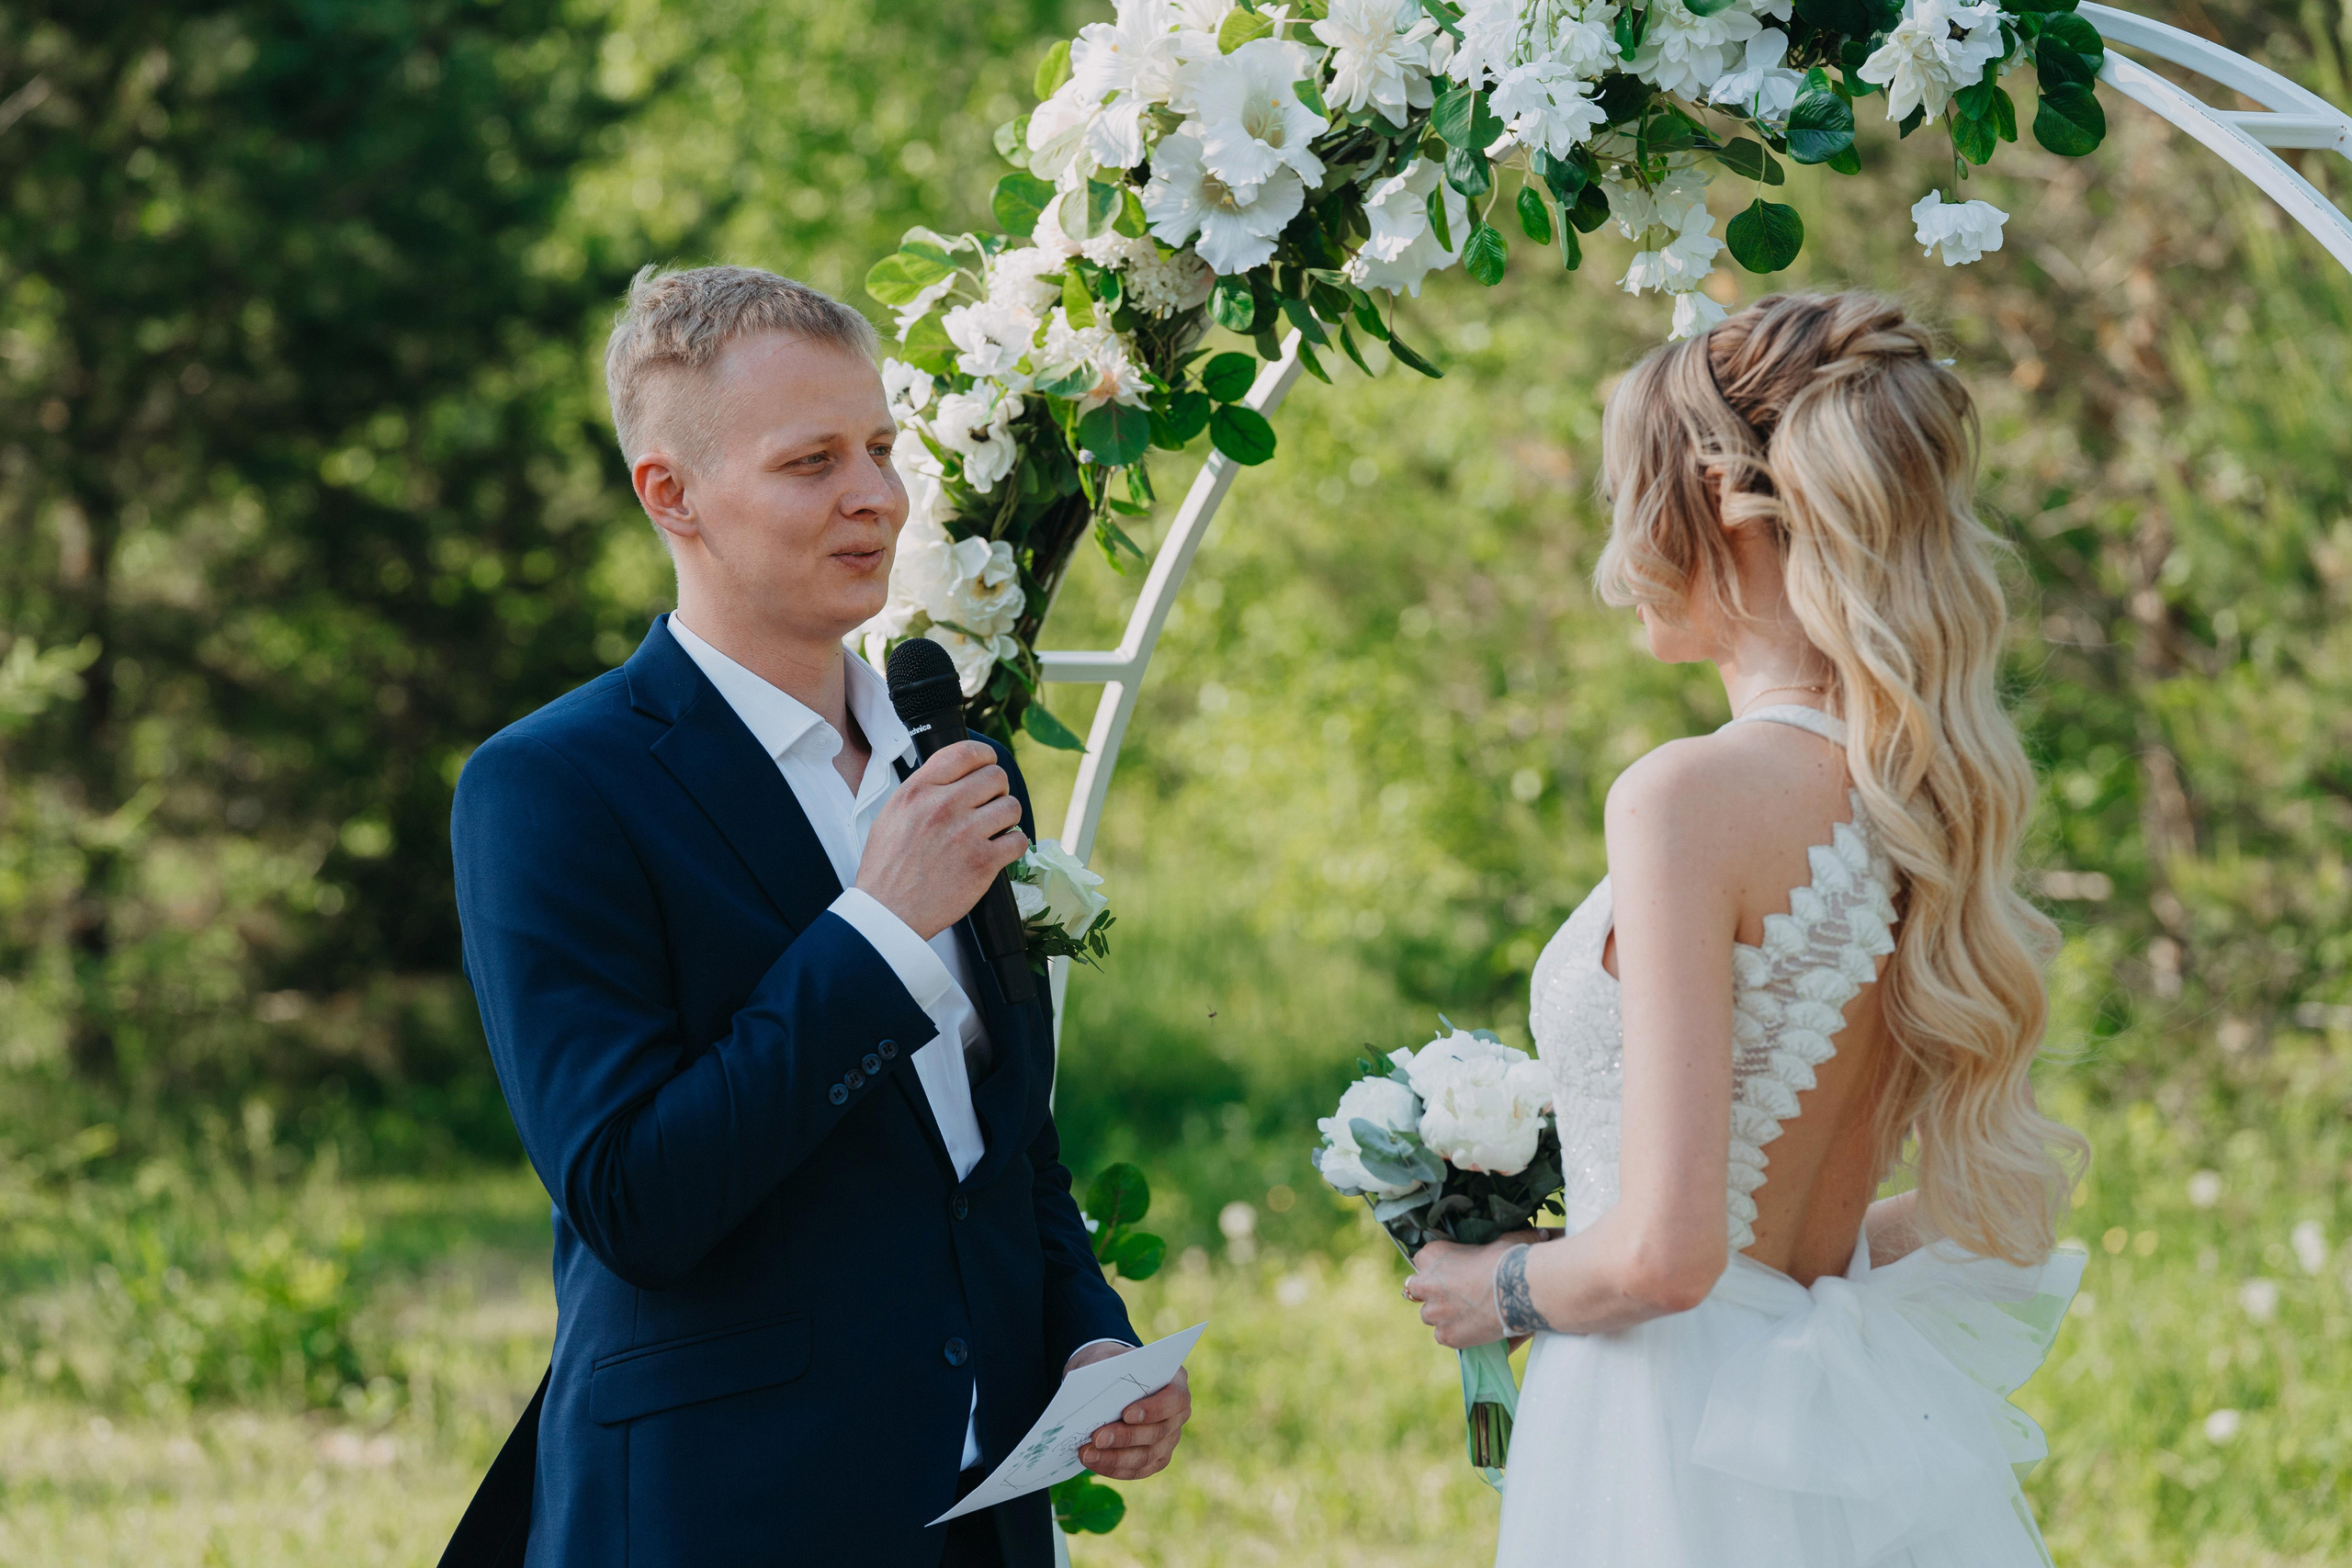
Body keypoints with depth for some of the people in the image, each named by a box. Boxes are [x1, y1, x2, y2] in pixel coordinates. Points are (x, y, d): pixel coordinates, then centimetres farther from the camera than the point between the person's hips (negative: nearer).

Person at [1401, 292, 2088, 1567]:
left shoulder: (1693, 794, -17)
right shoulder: (1920, 794, 5)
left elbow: (1661, 1256, -21)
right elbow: (1994, 1218, 12)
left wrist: (1502, 1288, -2)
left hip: (1689, 1459, -7)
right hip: (1870, 1444, 7)